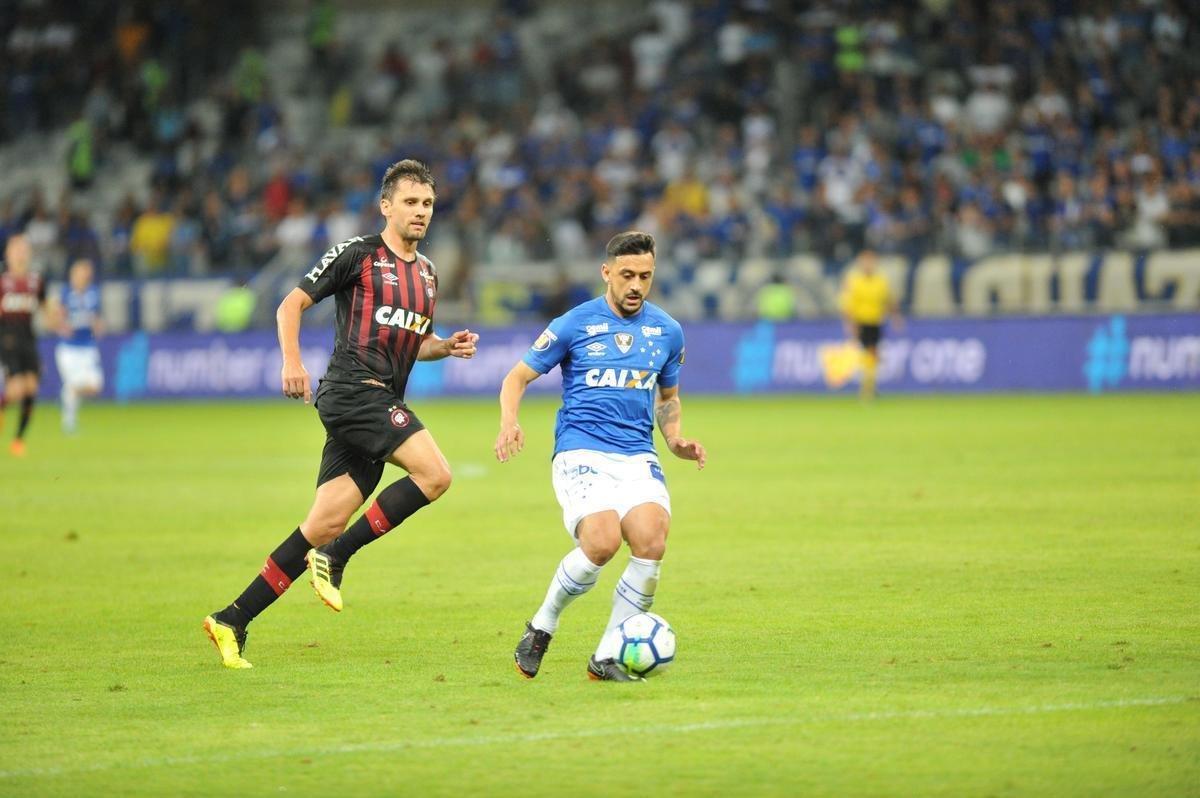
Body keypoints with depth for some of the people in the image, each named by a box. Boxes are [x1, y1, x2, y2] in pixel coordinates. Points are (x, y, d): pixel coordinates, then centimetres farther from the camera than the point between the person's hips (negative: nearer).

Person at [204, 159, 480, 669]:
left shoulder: (426, 273, 20)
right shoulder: (358, 254, -2)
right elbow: (292, 304, -1)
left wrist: (448, 346, 10)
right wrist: (292, 362, -15)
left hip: (382, 404, 7)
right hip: (351, 390, -7)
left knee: (325, 525, 0)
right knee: (435, 474, -21)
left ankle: (232, 621, 4)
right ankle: (336, 556, -11)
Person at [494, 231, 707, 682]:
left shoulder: (667, 331, 13)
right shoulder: (574, 325, 1)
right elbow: (518, 377, 7)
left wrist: (676, 440, 9)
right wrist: (509, 423, -13)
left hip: (638, 458, 4)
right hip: (581, 453, -4)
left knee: (651, 542, -23)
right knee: (602, 542, -29)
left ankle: (606, 658, -9)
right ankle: (541, 628, -2)